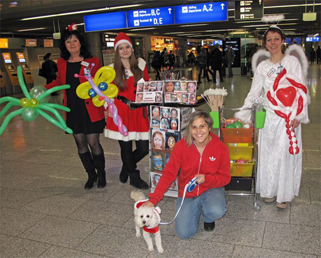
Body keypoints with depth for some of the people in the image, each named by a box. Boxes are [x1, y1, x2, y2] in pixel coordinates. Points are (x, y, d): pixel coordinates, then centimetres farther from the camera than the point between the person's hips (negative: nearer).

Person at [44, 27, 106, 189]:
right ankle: (91, 175, 28)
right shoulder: (62, 63, 7)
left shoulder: (92, 62, -4)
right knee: (80, 144, 10)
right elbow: (59, 81, 23)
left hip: (90, 110, -4)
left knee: (93, 143, -1)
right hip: (72, 110, 4)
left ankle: (101, 174, 22)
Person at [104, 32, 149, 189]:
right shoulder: (112, 69, 2)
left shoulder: (140, 64, 7)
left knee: (144, 148, 0)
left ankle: (126, 167, 31)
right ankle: (134, 177, 26)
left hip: (139, 111, 2)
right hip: (121, 112, -2)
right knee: (126, 148, 2)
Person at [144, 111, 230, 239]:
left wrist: (206, 179, -27)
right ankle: (197, 208, 23)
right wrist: (153, 199, -20)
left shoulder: (221, 148, -14)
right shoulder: (181, 146, -15)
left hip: (210, 189, 0)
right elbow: (169, 173, -13)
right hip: (187, 193, 1)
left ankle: (208, 217, 9)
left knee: (217, 211, -33)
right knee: (184, 233, -11)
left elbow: (225, 177, -6)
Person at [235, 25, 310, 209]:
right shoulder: (262, 66, 8)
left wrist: (299, 115, -11)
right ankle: (270, 190, 24)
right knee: (267, 154, 7)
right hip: (269, 116, 3)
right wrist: (242, 114, 5)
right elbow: (254, 93, 9)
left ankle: (284, 194, 18)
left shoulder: (292, 62, 0)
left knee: (285, 154, 1)